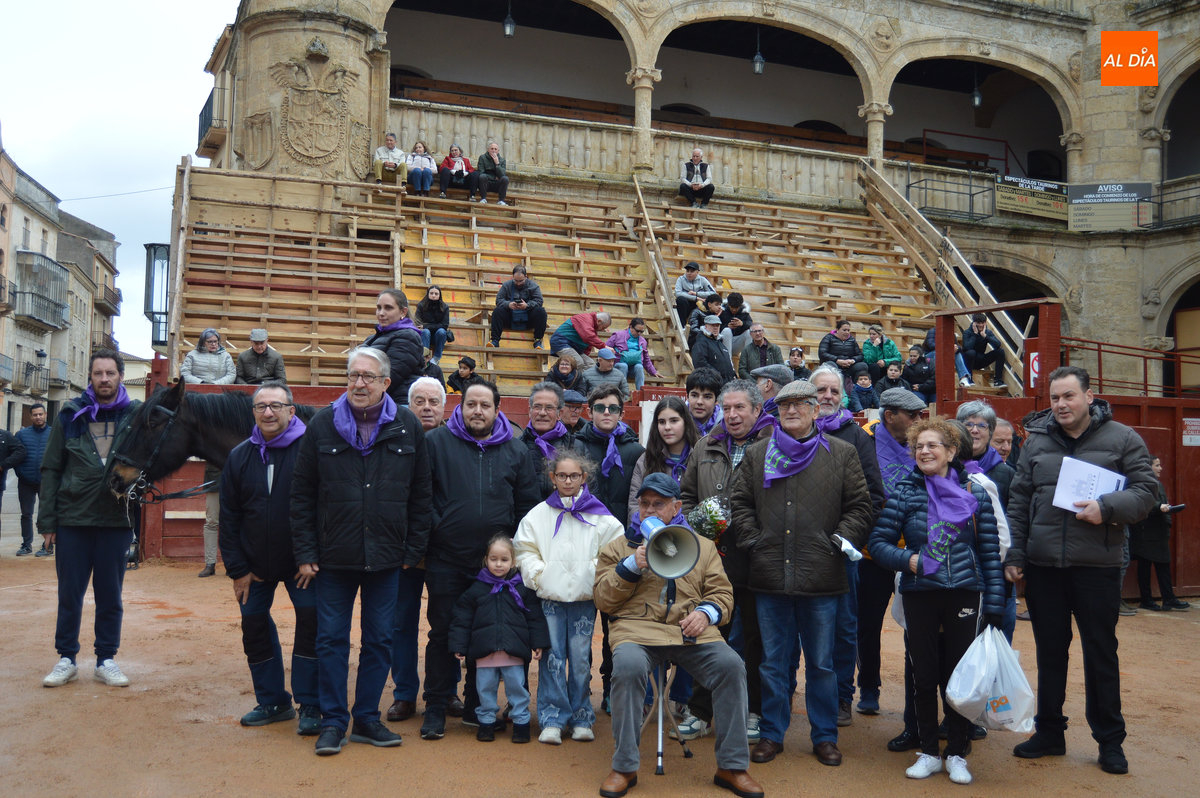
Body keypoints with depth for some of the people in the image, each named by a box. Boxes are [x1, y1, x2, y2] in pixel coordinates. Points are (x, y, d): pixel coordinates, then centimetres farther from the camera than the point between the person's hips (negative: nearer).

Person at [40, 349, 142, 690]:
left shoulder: (136, 415, 1)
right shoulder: (70, 416, 1)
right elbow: (50, 470, 3)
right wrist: (46, 521, -1)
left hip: (117, 521, 0)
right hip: (72, 520, 0)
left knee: (110, 596, 9)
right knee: (69, 594, 9)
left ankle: (106, 660, 21)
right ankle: (66, 659, 22)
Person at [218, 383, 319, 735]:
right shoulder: (240, 456, 1)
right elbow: (229, 517, 4)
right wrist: (237, 569, -1)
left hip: (301, 560, -4)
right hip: (255, 563, 4)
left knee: (311, 621, -8)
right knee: (254, 627, 10)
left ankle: (309, 706, 5)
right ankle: (272, 702, 27)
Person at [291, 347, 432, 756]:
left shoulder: (407, 427, 1)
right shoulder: (322, 425, 0)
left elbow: (421, 494, 5)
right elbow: (302, 494, 2)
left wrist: (414, 550, 1)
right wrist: (305, 552, -3)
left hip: (386, 557, 1)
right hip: (334, 556, 0)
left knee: (379, 640, 9)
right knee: (331, 639, 6)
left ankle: (367, 718, 23)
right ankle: (333, 721, 19)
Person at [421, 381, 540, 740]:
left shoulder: (515, 450, 7)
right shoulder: (436, 442, -1)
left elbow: (527, 503, 10)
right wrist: (434, 528, -7)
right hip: (445, 559, -2)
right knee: (442, 633, 3)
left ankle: (476, 705, 25)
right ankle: (436, 708, 16)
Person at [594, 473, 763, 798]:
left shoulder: (702, 546, 21)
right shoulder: (619, 547, 18)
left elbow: (722, 592, 18)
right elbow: (603, 599, 9)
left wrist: (706, 612, -5)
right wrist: (633, 565, -5)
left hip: (692, 631, 2)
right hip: (637, 628, -1)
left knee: (731, 666, -25)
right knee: (628, 668, -34)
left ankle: (732, 766, -9)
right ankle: (624, 768, -16)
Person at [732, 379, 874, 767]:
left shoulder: (841, 454, 4)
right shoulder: (756, 455, 9)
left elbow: (859, 506, 5)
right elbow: (740, 503, 11)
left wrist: (838, 543, -5)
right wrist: (753, 541, 1)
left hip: (821, 579, -1)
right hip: (770, 576, 2)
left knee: (821, 663, 10)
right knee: (773, 662, 11)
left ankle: (825, 736, 24)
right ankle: (772, 734, 23)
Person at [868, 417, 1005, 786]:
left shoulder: (975, 493, 1)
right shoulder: (904, 493, -1)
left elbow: (990, 552, 2)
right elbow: (878, 543, 1)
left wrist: (995, 604, -2)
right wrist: (908, 559, -17)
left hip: (964, 594, 0)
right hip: (920, 596, 0)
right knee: (924, 676, 8)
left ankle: (957, 753, 23)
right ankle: (929, 752, 24)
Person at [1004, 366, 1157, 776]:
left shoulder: (1121, 439, 0)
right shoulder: (1036, 441, 7)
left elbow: (1144, 492, -3)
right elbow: (1018, 502, 8)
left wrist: (1107, 507, -21)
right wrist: (1014, 553, 4)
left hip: (1097, 566, -2)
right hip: (1043, 565, 3)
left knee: (1101, 654, 7)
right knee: (1049, 652, 12)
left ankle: (1110, 740, 21)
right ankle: (1049, 732, 25)